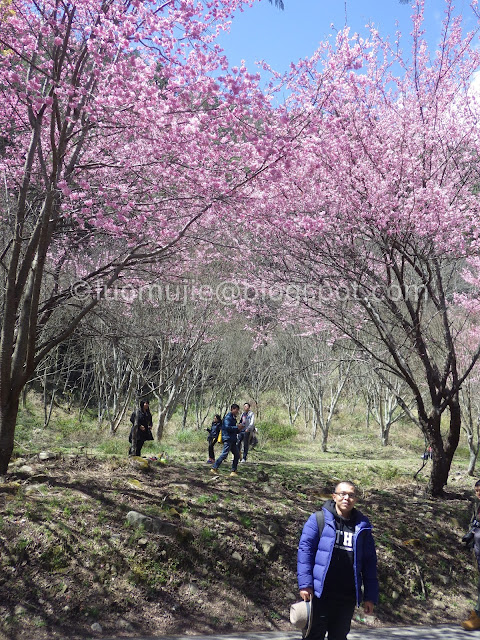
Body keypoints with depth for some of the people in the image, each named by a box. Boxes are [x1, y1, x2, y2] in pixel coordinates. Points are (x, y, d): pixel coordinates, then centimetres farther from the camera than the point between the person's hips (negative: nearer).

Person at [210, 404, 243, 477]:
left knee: (237, 455, 8)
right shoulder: (228, 417, -9)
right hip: (228, 438, -10)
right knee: (224, 454, -15)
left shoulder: (233, 418, 20)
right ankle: (214, 468, -10)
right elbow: (227, 427, -21)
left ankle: (234, 471, 12)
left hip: (232, 440, 10)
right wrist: (237, 427, -16)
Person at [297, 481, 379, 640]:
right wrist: (305, 584, -13)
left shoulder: (362, 526, 9)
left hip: (347, 597, 3)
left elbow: (369, 562, 10)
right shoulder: (318, 520, -1)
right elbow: (305, 550, -4)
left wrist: (370, 596, 5)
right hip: (320, 593, -3)